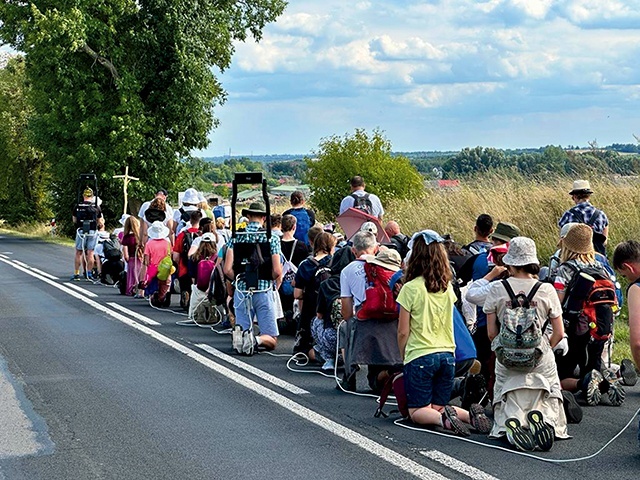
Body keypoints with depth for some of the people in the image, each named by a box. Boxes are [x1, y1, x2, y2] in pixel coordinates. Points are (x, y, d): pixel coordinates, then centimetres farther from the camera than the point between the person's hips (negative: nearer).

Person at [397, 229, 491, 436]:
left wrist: (403, 357, 7)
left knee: (417, 411, 6)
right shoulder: (447, 287, 5)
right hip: (447, 355, 5)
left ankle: (442, 419, -25)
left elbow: (403, 332, -7)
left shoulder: (411, 288, -11)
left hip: (420, 356, -5)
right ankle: (470, 414, -12)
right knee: (438, 407, 15)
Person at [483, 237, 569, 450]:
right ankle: (541, 421, -24)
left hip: (506, 361, 0)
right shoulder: (547, 290, -1)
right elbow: (559, 333, 4)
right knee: (547, 409, 11)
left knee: (508, 414, 7)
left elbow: (491, 333, 2)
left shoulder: (497, 289, -2)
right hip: (542, 361, 0)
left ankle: (512, 425, -28)